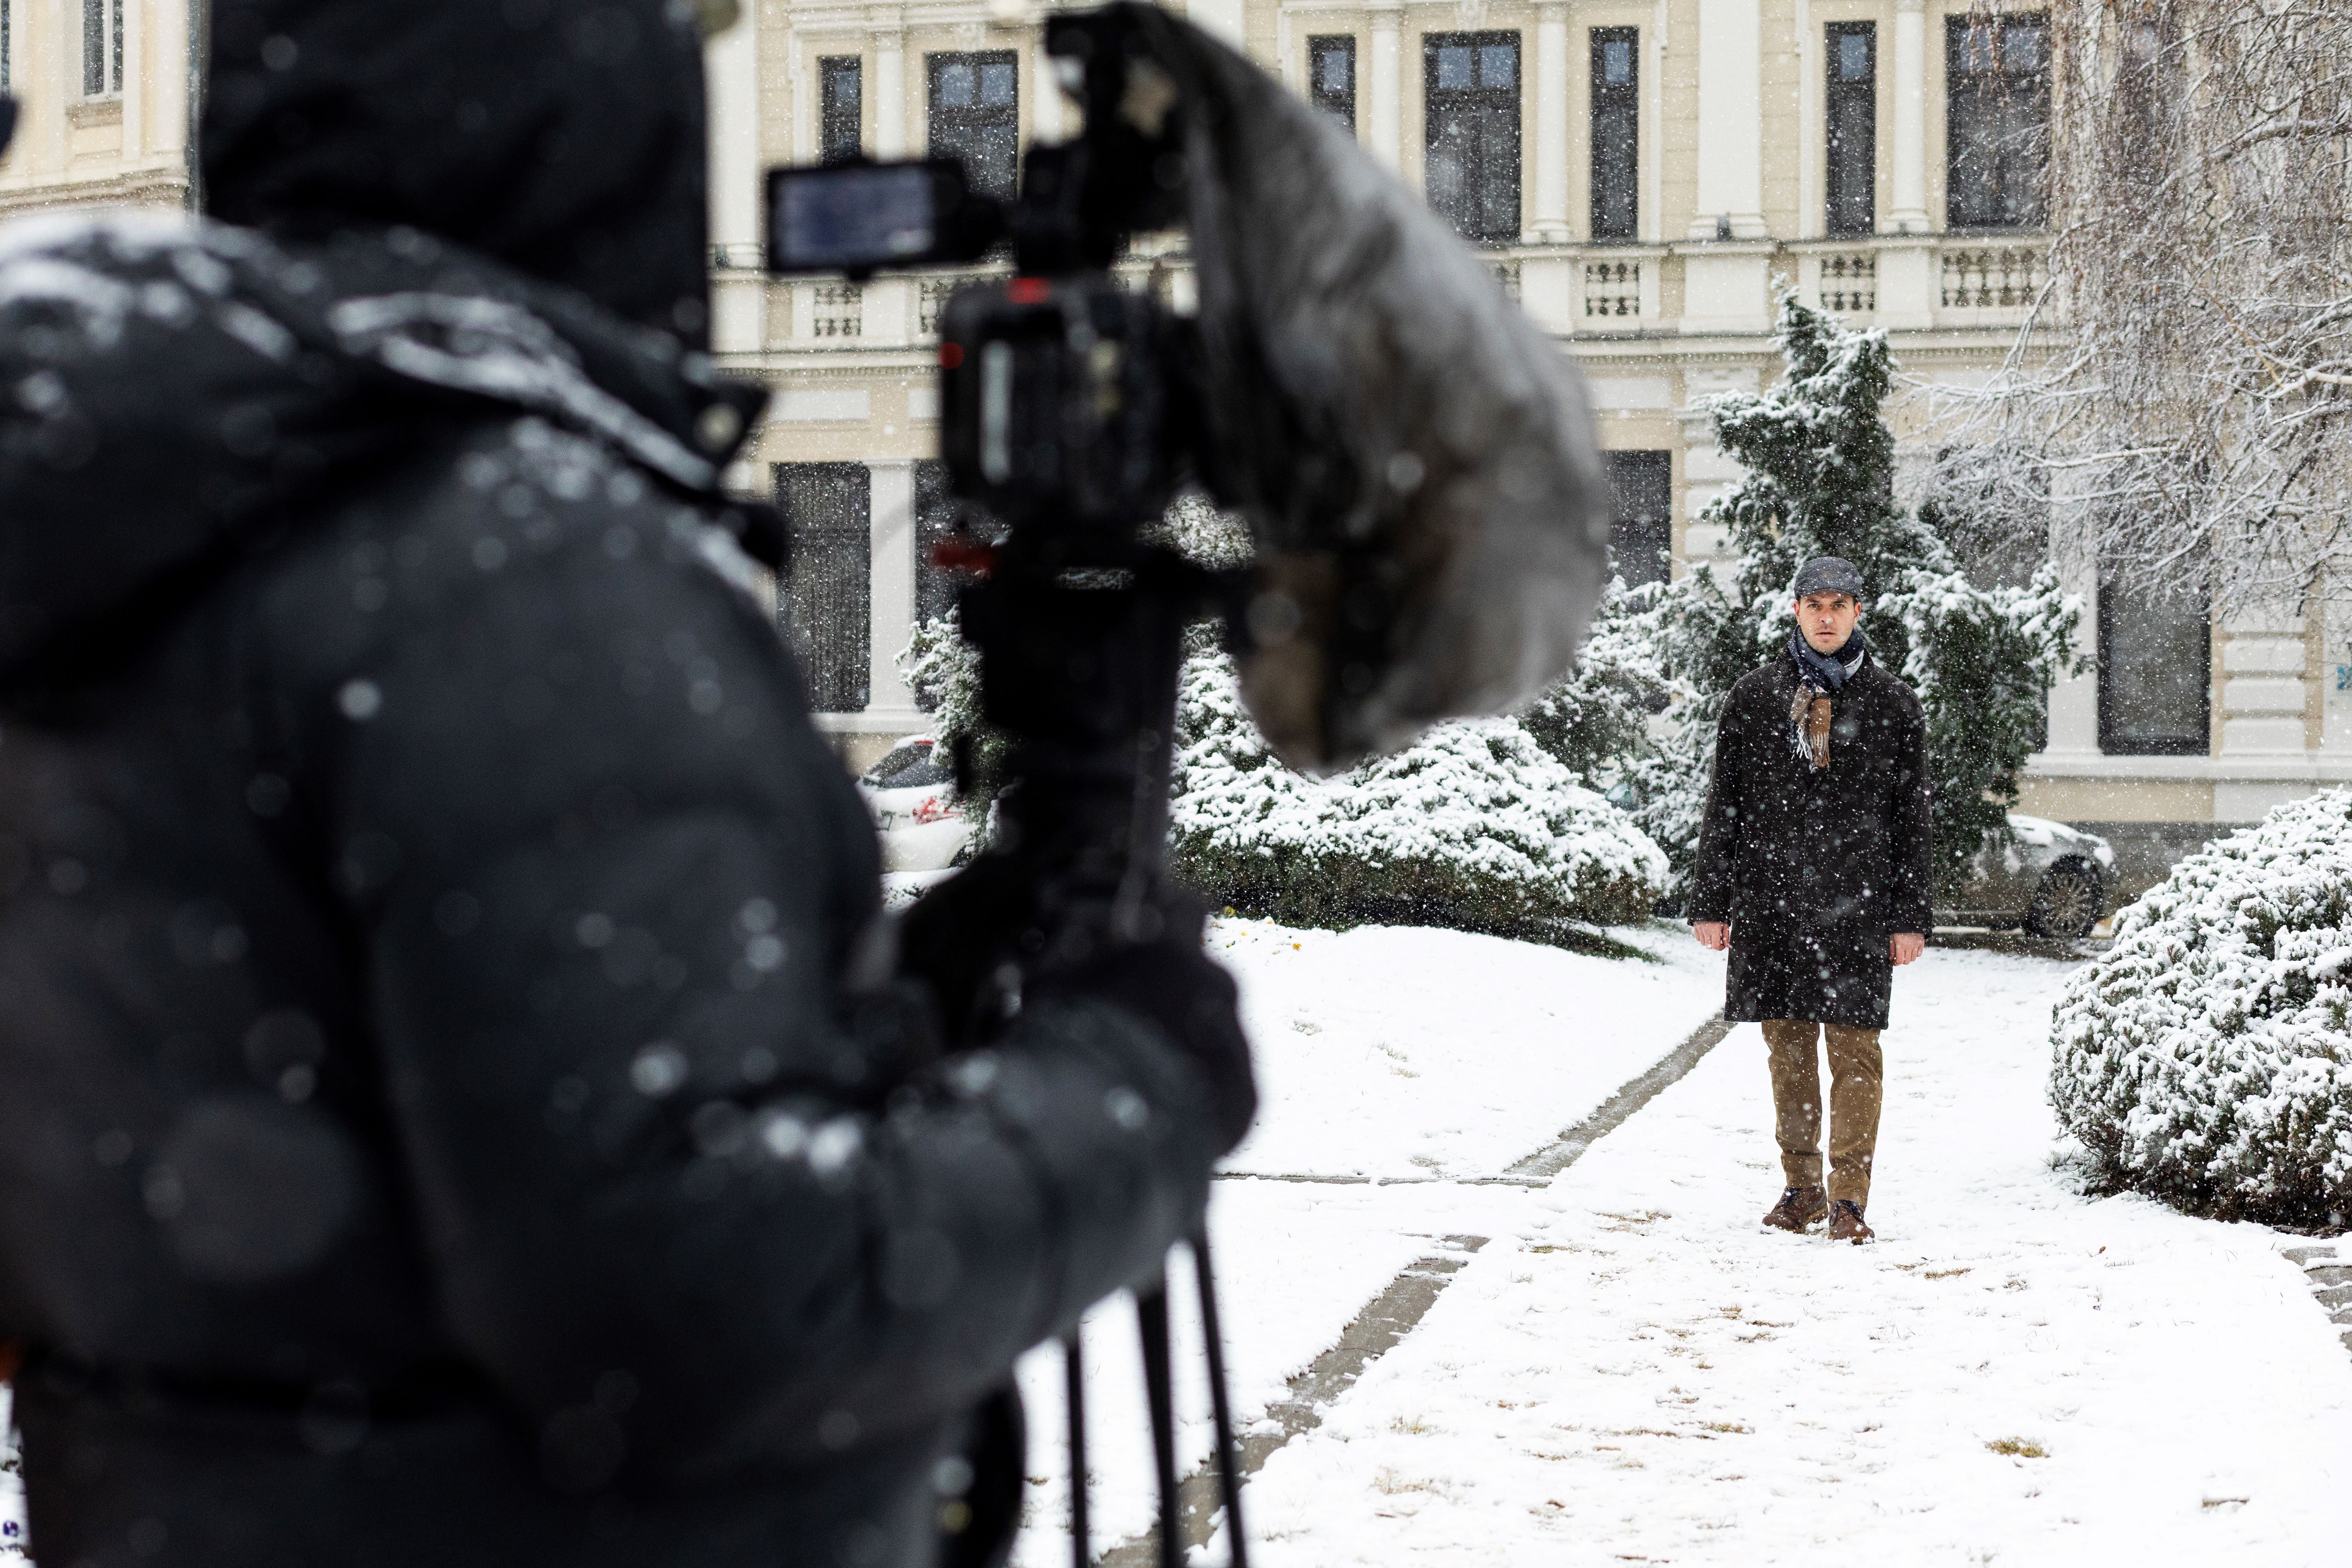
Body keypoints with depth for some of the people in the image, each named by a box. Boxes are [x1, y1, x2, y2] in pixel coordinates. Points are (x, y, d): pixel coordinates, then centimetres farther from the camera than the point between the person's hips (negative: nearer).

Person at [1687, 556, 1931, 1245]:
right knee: (1788, 1046, 6)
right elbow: (1725, 804, 10)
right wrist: (1711, 902, 5)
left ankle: (1850, 1196, 0)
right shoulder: (1754, 696, 9)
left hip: (1857, 904, -1)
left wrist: (1909, 917, 3)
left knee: (1854, 1049, -5)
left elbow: (1911, 818, 7)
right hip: (1769, 900, 2)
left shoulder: (1893, 704, 6)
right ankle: (1802, 1186, 17)